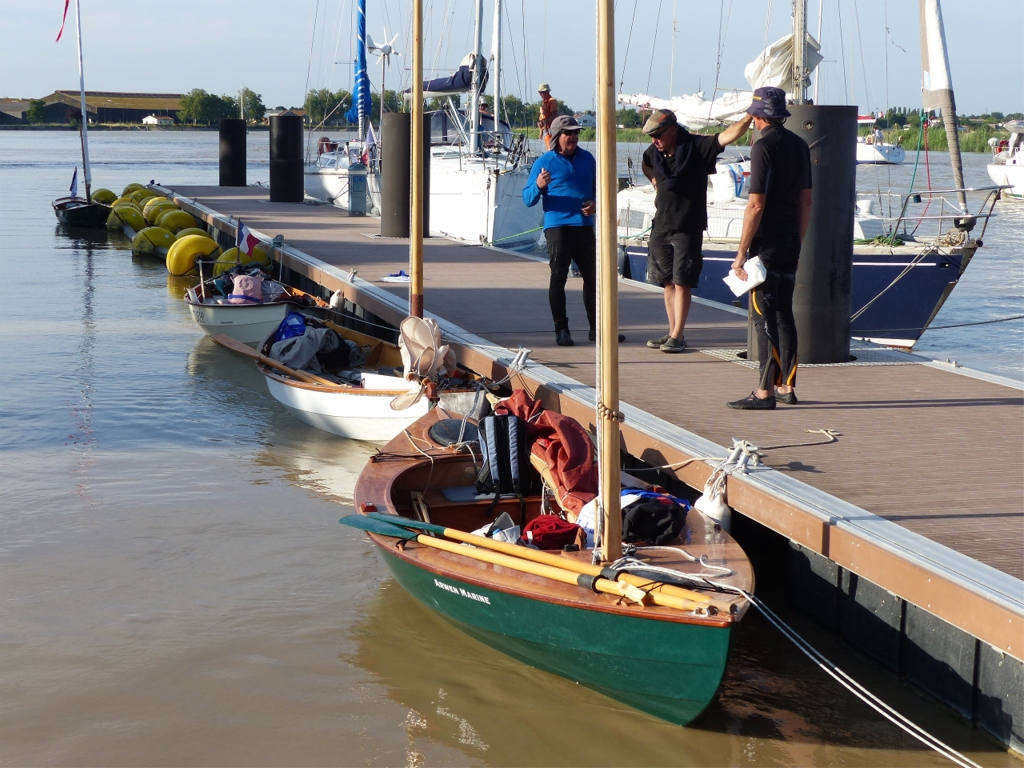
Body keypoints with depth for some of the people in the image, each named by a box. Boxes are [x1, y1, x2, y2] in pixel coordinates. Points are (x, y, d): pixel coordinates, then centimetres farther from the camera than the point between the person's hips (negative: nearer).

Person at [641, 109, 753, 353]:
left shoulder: (697, 147, -12)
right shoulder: (654, 152, 6)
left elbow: (727, 136, -25)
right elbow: (645, 165, 31)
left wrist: (749, 117, -38)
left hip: (688, 229, -6)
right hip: (661, 225, 6)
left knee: (681, 282, -6)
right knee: (668, 282, 10)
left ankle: (678, 336, -2)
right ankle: (673, 333, 17)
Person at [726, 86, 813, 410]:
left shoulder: (764, 146, -13)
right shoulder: (800, 145, 10)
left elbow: (756, 204, -18)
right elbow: (806, 200, 14)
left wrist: (741, 253, -15)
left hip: (767, 243, -8)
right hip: (791, 243, 8)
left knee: (764, 317, -5)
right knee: (784, 314, 14)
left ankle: (765, 392, -6)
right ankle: (787, 386, 18)